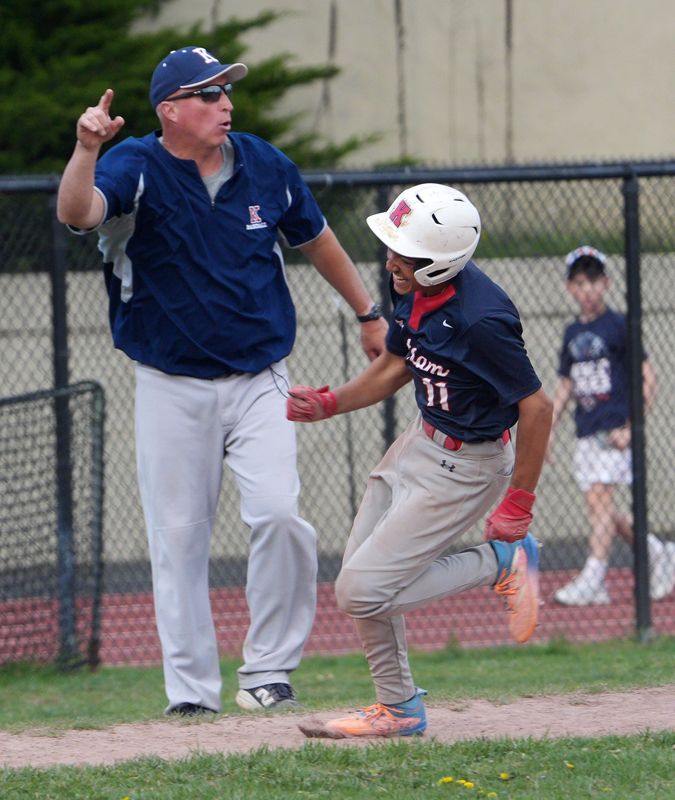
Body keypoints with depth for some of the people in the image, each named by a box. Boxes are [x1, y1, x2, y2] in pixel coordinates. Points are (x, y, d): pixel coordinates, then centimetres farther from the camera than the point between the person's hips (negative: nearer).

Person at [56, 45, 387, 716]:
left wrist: (367, 312, 26)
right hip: (172, 388, -1)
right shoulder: (136, 169, -10)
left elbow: (314, 238, 19)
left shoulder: (266, 168, 1)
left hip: (258, 379, 1)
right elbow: (76, 213, -31)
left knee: (278, 513, -17)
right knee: (178, 538, 2)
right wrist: (86, 150, -49)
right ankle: (192, 692, 10)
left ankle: (267, 672, -4)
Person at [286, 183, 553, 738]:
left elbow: (536, 407, -25)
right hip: (421, 442, 9)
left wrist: (518, 506, -20)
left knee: (362, 593, -9)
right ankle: (398, 708, 28)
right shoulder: (413, 291, -7)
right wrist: (328, 404, -4)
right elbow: (393, 369, 10)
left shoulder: (480, 319, -32)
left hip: (465, 465, -9)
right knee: (362, 575, 13)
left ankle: (501, 561, 4)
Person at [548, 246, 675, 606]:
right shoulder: (572, 333, 14)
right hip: (586, 433, 7)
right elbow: (565, 385, 22)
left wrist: (631, 428, -14)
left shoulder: (618, 326, -4)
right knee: (596, 504, 4)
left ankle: (593, 579, -20)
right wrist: (549, 428, 13)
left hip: (615, 428, -6)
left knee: (600, 496, -16)